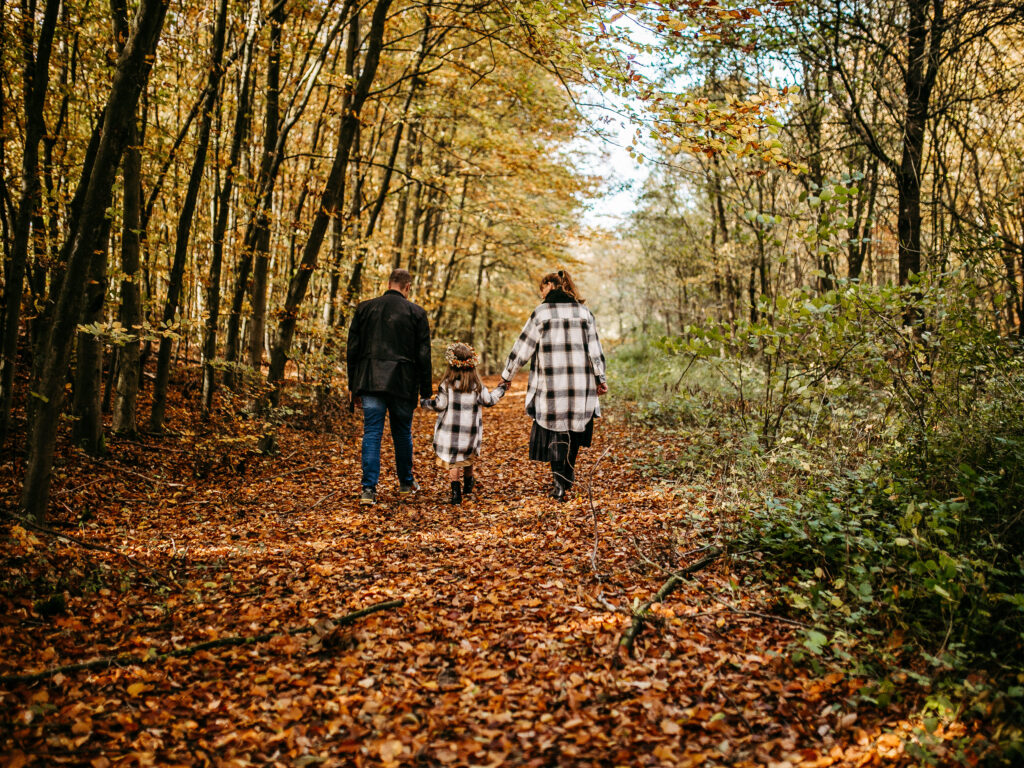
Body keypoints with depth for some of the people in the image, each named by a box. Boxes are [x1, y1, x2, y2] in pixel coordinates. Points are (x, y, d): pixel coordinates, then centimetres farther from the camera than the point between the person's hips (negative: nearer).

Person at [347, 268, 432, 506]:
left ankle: (369, 489, -6)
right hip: (403, 384, -1)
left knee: (371, 435, 1)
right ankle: (406, 483, 29)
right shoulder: (416, 312, 0)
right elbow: (423, 355, -1)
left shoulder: (364, 308, 6)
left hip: (370, 382, 1)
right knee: (403, 434, 15)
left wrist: (354, 387, 13)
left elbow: (352, 350, 7)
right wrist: (425, 391, 5)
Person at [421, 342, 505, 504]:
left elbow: (440, 404, -8)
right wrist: (500, 390, 22)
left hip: (450, 432, -3)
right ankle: (468, 486, 37)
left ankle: (456, 491, -12)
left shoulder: (447, 384, -10)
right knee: (468, 460, 23)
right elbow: (488, 400, 5)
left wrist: (425, 402, 10)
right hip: (470, 433, 3)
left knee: (452, 462, 1)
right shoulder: (477, 384, -3)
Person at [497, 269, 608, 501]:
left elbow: (523, 347, 0)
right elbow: (595, 348, 6)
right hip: (581, 385, 3)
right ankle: (567, 477, 25)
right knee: (574, 428, 15)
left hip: (552, 385, -3)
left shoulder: (542, 312, -2)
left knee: (555, 433, 4)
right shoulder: (584, 312, 7)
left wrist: (507, 375, 8)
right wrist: (600, 378, 11)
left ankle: (559, 485, -1)